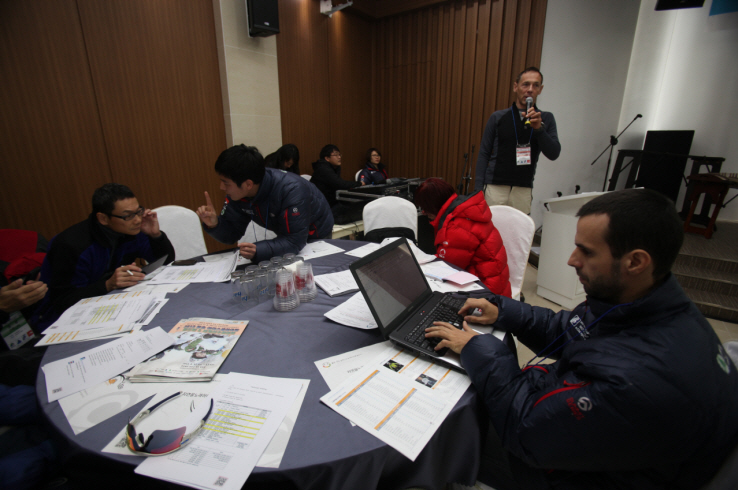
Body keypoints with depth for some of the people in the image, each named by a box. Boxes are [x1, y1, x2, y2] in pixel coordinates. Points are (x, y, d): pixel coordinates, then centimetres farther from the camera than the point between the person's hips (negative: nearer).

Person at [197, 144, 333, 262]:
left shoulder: (291, 190, -37)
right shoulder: (236, 192, -16)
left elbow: (296, 241, -37)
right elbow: (231, 234, -8)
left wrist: (258, 251, -51)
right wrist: (214, 224, -30)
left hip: (316, 235, -5)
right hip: (287, 237, 5)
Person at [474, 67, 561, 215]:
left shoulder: (546, 119, 11)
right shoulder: (498, 117, 7)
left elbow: (554, 154, 2)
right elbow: (484, 154, 4)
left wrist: (539, 128, -14)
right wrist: (478, 190, -5)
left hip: (524, 190, 2)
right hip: (495, 187, -1)